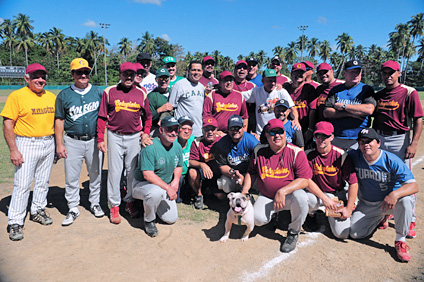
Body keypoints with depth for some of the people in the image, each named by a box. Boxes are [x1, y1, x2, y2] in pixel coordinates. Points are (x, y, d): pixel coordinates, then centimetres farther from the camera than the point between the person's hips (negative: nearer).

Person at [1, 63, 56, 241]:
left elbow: (56, 121, 15)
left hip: (48, 144, 5)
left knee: (43, 182, 14)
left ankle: (38, 211, 32)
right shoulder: (16, 96, -7)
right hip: (27, 144, -5)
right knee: (22, 185, -4)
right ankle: (15, 222, 7)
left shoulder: (51, 97, 9)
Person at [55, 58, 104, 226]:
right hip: (73, 141, 0)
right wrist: (59, 144, -2)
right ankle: (73, 209, 18)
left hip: (94, 141, 1)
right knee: (71, 177, 3)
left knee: (96, 174, 10)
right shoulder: (64, 95, 3)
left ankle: (95, 203, 28)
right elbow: (59, 120, 4)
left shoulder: (98, 92, 5)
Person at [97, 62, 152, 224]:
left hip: (135, 137, 2)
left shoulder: (141, 94, 6)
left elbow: (148, 116, 14)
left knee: (133, 171, 8)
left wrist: (146, 133, 2)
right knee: (114, 171, 2)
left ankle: (130, 202, 24)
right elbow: (102, 117, 2)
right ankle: (114, 206, 13)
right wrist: (100, 139, -4)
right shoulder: (109, 92, 2)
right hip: (115, 137, -1)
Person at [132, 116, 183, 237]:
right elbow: (147, 174, -29)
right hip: (142, 184, -6)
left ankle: (151, 202, 29)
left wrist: (176, 180, -8)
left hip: (165, 186, 7)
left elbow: (179, 166, 13)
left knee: (171, 219, 2)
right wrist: (168, 188, -30)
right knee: (156, 192, -41)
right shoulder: (150, 147, -25)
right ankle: (149, 221, -10)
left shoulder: (177, 146, -2)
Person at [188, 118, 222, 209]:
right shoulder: (197, 142, -8)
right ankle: (199, 195, -4)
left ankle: (212, 189, 24)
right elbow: (191, 161, -13)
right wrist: (201, 165, -33)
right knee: (192, 172, -32)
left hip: (218, 173, 1)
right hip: (202, 173, -1)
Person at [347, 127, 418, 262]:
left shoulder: (392, 161, -19)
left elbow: (413, 186, -25)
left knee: (405, 200, -36)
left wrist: (395, 194, -48)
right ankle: (381, 216, 20)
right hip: (367, 205, 3)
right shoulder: (354, 157, -11)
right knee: (354, 233, -10)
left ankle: (400, 240, -16)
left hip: (390, 201, -3)